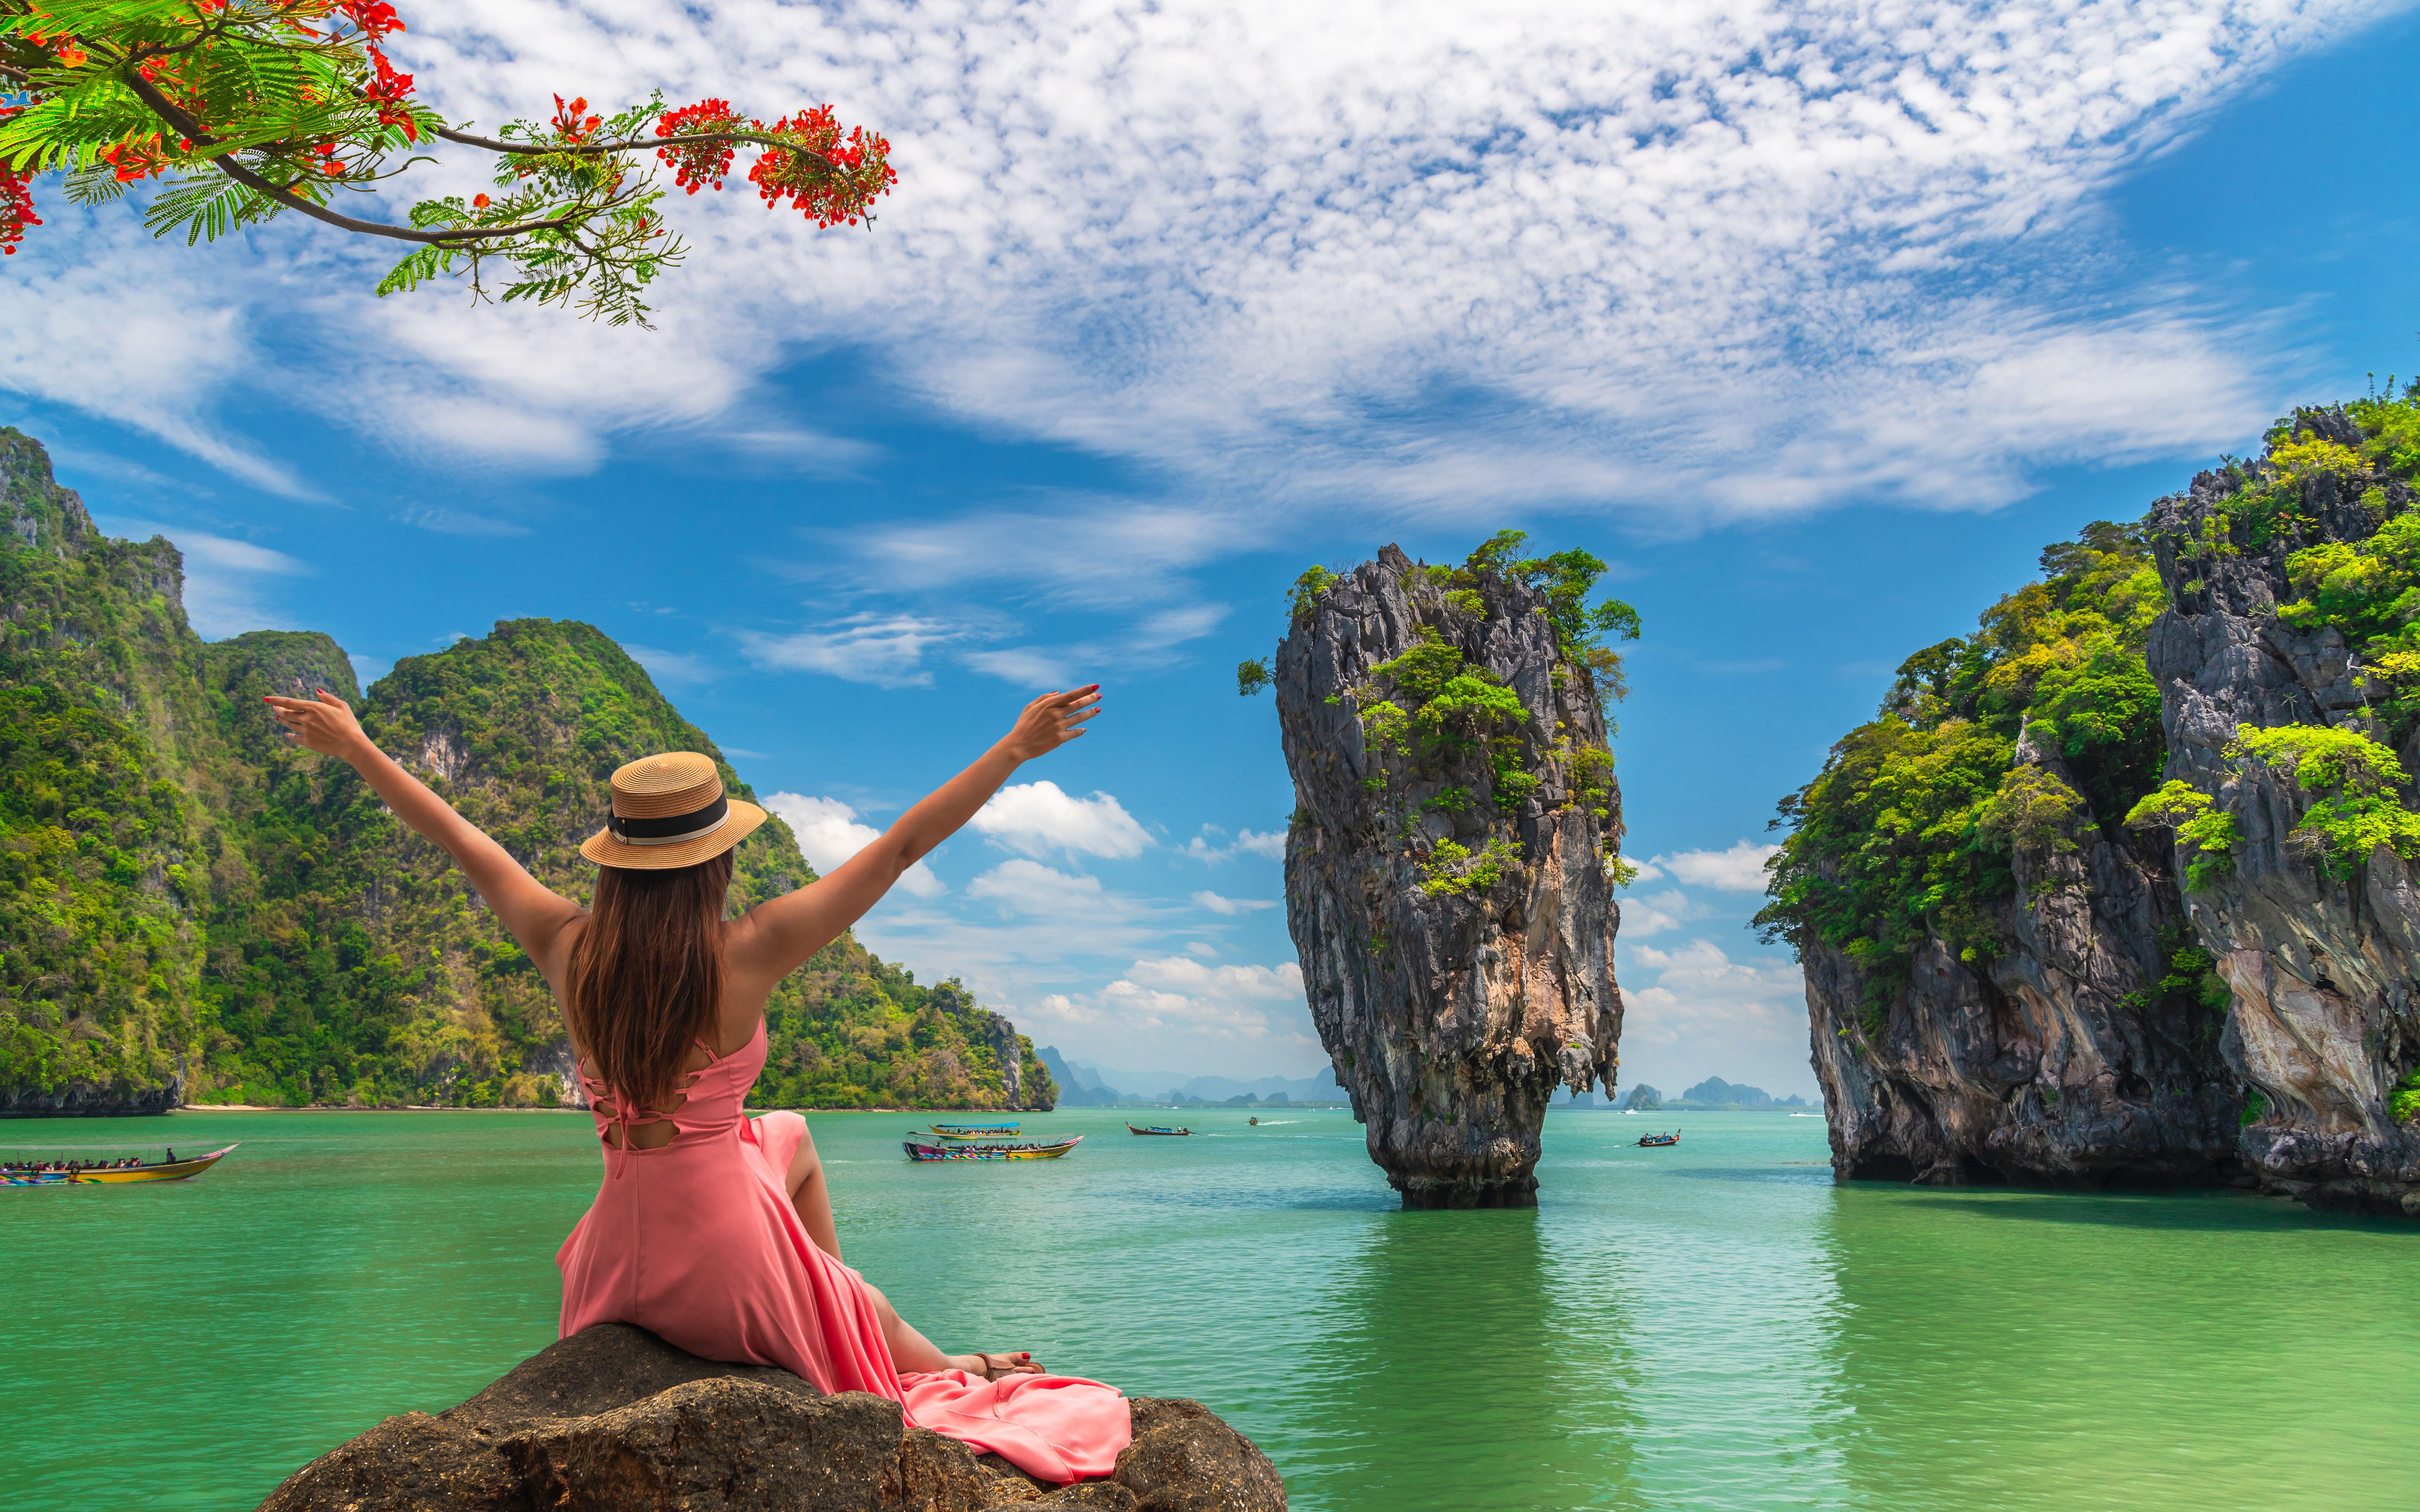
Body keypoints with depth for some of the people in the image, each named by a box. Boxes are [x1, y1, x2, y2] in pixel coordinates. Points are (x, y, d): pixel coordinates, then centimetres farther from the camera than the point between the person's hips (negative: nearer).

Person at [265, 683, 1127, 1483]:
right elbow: (902, 847, -16)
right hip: (728, 1267, -6)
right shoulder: (748, 956, -19)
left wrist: (353, 748, 23)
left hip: (621, 1262, 6)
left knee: (793, 1136, 32)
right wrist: (1017, 748, -9)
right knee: (878, 1322, 25)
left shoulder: (567, 949, -7)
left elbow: (461, 841, 7)